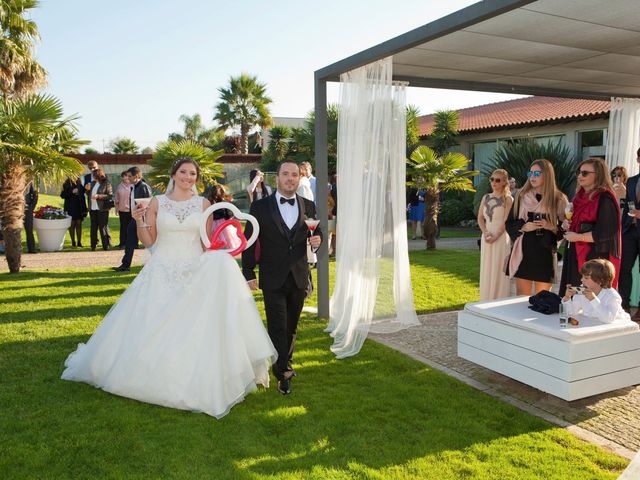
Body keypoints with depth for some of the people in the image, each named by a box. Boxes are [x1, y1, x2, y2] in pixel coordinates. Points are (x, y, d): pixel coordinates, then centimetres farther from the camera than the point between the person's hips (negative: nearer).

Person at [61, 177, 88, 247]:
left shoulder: (79, 183, 7)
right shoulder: (67, 184, 1)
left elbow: (83, 192, 13)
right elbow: (62, 195, -8)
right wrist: (72, 192, -18)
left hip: (79, 208, 2)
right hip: (70, 209, -2)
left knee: (79, 224, 3)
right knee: (72, 224, 3)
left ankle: (79, 242, 7)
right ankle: (73, 242, 10)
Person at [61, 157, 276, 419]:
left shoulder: (203, 204, 5)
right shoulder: (157, 202, 4)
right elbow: (148, 241, 5)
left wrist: (213, 267, -3)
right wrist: (139, 221, -12)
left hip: (194, 272, 0)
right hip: (161, 272, 0)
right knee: (150, 325, 1)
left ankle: (197, 381, 2)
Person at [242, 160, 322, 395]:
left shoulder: (308, 206, 5)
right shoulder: (260, 207, -4)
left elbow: (316, 232, 15)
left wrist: (317, 239, -10)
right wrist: (249, 274, -6)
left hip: (299, 278, 3)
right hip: (273, 279, -3)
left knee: (291, 327, 17)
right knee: (277, 328, -2)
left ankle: (285, 364, 37)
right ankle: (283, 374, 10)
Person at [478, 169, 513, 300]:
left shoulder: (508, 199, -4)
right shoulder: (486, 198, 11)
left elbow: (506, 221, -11)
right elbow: (480, 218, 8)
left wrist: (495, 237, -18)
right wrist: (485, 232, -8)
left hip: (501, 238, -5)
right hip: (486, 238, 5)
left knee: (499, 270, -3)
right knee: (486, 270, 9)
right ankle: (486, 301, 18)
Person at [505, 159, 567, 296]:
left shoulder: (558, 199, 0)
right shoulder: (522, 196, 6)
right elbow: (509, 223, 7)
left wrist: (551, 227, -16)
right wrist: (522, 227, -11)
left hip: (545, 254, -2)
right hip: (523, 252, 2)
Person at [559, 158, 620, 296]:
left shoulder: (605, 199, -13)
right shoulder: (581, 196, 13)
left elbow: (606, 233, -18)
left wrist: (578, 237, -12)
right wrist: (568, 225, 3)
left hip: (594, 258, -8)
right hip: (575, 255, 8)